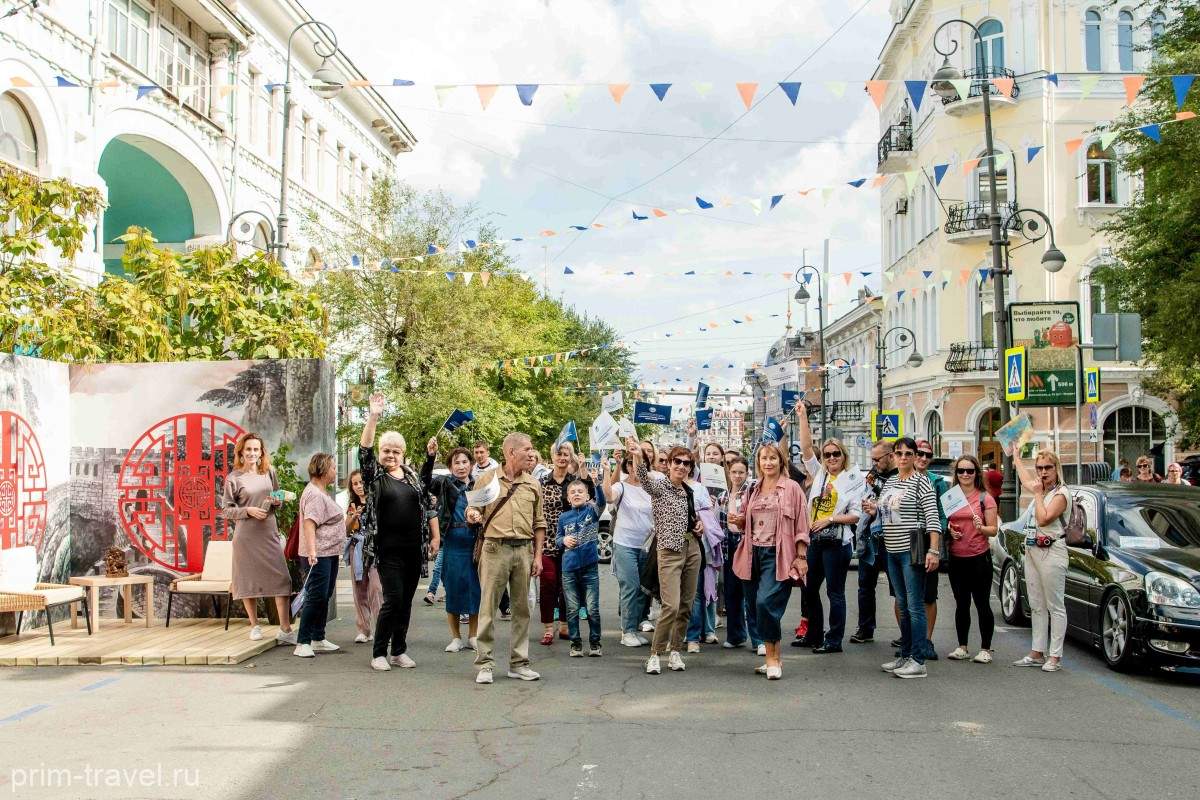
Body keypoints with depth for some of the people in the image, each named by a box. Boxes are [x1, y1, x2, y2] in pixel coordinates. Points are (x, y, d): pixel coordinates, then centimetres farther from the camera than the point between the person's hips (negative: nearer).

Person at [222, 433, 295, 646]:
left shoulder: (269, 473, 10)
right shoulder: (233, 478, -1)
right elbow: (226, 510, -1)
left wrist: (278, 502, -2)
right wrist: (249, 511, -15)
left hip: (269, 533, 3)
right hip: (246, 535, -3)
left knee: (281, 578, -5)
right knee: (249, 580, 4)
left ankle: (285, 630, -2)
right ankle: (255, 626, 21)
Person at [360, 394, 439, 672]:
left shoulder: (412, 476, 12)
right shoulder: (375, 475, 1)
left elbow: (429, 506, 14)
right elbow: (364, 450, -15)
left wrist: (435, 536, 6)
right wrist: (373, 418, -25)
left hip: (413, 549, 4)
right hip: (388, 550, -4)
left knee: (406, 602, 9)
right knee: (393, 599, -9)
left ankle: (399, 651, 19)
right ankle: (378, 652, 4)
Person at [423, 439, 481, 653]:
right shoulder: (445, 483, 2)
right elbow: (426, 481, -17)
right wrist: (430, 457, -30)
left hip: (475, 543, 2)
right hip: (452, 544, -2)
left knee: (475, 589, 5)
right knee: (453, 589, 4)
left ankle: (472, 637, 17)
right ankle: (455, 637, 15)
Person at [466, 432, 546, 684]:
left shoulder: (533, 485, 11)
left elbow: (539, 523, 13)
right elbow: (473, 508, 7)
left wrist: (538, 555, 7)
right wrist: (472, 514, -18)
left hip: (523, 550, 3)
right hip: (495, 548, -3)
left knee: (521, 608, 7)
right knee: (488, 607, -2)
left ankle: (519, 663, 16)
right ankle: (485, 663, 6)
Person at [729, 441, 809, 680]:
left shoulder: (792, 488, -3)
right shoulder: (754, 490, 14)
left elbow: (801, 526, -5)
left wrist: (801, 557, -10)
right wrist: (738, 520, 2)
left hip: (779, 555, -6)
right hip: (756, 553, 6)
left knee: (765, 602, -19)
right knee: (761, 607, 9)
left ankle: (772, 657, -4)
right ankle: (774, 658, 22)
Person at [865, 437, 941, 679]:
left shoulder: (921, 482, -7)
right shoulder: (889, 482, 15)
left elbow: (932, 518, -14)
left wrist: (933, 550, -21)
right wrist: (874, 510, 7)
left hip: (912, 549, -8)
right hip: (893, 550, 8)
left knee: (915, 605, -6)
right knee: (902, 605, 13)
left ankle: (918, 661, -2)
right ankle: (905, 656, 21)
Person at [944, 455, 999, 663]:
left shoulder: (985, 498, -3)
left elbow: (994, 529, -4)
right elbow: (945, 523, 17)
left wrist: (981, 528, -24)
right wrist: (949, 530, -4)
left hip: (979, 558, -4)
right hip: (956, 558, 4)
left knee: (982, 604, 2)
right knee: (961, 604, 12)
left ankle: (985, 649, 10)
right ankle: (962, 647, 20)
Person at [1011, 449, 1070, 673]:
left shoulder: (1061, 494, -9)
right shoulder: (1041, 490, 14)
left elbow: (1043, 519, -20)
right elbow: (1025, 478, 36)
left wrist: (1038, 494, -10)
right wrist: (1016, 457, 46)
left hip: (1051, 552, -8)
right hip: (1032, 551, 8)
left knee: (1055, 606, -3)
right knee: (1036, 606, 10)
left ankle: (1055, 657, -1)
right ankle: (1037, 653, 16)